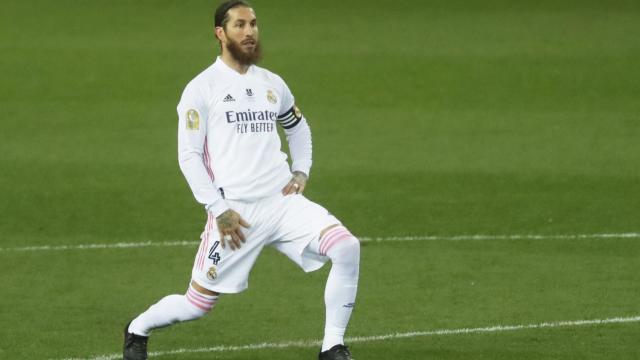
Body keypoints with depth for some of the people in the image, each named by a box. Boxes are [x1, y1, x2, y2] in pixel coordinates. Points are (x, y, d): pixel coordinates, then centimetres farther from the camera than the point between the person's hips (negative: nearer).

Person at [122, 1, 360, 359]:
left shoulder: (272, 84, 13)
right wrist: (218, 210, -12)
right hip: (235, 211, -4)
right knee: (198, 304, 1)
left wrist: (302, 171, 15)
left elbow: (298, 127, 33)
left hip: (284, 202, 4)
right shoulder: (202, 88, -2)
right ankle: (138, 330, 33)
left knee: (347, 248, -20)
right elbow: (189, 155, -5)